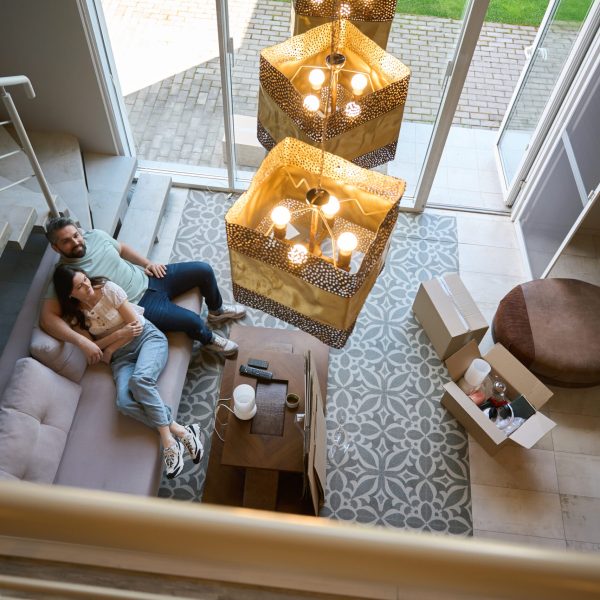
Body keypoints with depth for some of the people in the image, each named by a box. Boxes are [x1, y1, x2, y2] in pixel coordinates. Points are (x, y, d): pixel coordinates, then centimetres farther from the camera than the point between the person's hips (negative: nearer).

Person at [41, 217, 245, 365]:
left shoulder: (95, 235, -1)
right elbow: (47, 317, -25)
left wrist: (148, 263, 2)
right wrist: (82, 341, -37)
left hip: (148, 278, 6)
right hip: (140, 305, -6)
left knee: (203, 270, 2)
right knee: (192, 321, -21)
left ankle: (216, 310, 31)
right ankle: (209, 339, 16)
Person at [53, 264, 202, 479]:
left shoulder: (108, 288, -6)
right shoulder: (73, 315, 3)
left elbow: (136, 325, -6)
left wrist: (109, 350, -3)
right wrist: (120, 333, -12)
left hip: (147, 337, -2)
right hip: (121, 356, 3)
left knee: (140, 379, -36)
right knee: (124, 402, -28)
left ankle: (167, 438, -28)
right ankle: (179, 431, -27)